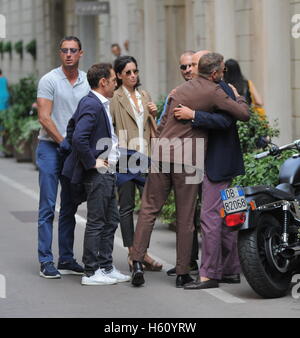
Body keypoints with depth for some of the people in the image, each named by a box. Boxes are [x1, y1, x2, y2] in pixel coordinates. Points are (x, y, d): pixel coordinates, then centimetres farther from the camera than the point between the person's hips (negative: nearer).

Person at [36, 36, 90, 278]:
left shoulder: (87, 81, 8)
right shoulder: (49, 80, -6)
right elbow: (44, 118, -10)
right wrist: (64, 143, -14)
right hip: (50, 147, -5)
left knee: (70, 207, 9)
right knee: (48, 207, -5)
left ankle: (66, 259, 15)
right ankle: (46, 261, -3)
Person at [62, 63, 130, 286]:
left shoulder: (100, 104, 13)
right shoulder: (91, 105, -18)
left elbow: (72, 130, 21)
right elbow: (78, 137, -29)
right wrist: (91, 162, -20)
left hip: (108, 172, 10)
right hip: (97, 173, -10)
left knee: (111, 221, 14)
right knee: (96, 223, -3)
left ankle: (106, 267, 22)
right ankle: (91, 273, 3)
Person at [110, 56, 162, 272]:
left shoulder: (144, 96, 17)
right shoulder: (115, 98, -2)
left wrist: (154, 114, 4)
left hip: (145, 156, 5)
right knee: (127, 206, 1)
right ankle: (132, 254, 8)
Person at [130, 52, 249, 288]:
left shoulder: (181, 89, 16)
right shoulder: (214, 92, -5)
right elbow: (243, 114, -7)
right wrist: (240, 98, 12)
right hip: (188, 160, -5)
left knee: (149, 209, 8)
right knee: (185, 218, 3)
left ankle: (138, 262, -2)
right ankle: (182, 273, 8)